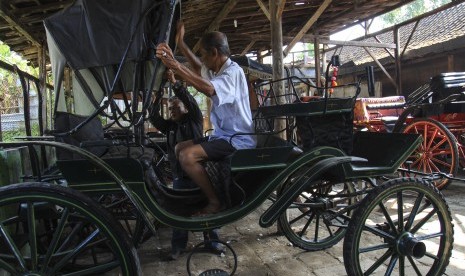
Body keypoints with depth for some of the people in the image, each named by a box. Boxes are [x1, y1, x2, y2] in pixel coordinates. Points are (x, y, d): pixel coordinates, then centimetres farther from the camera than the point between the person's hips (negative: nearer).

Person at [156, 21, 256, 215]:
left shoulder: (233, 72, -17)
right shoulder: (218, 71, 12)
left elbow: (208, 89, -38)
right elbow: (199, 69, 33)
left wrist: (176, 66, -36)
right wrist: (181, 44, 28)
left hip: (237, 140, -10)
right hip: (222, 135, 10)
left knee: (187, 156, -25)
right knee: (179, 148, 11)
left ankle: (215, 202, -11)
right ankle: (202, 189, 13)